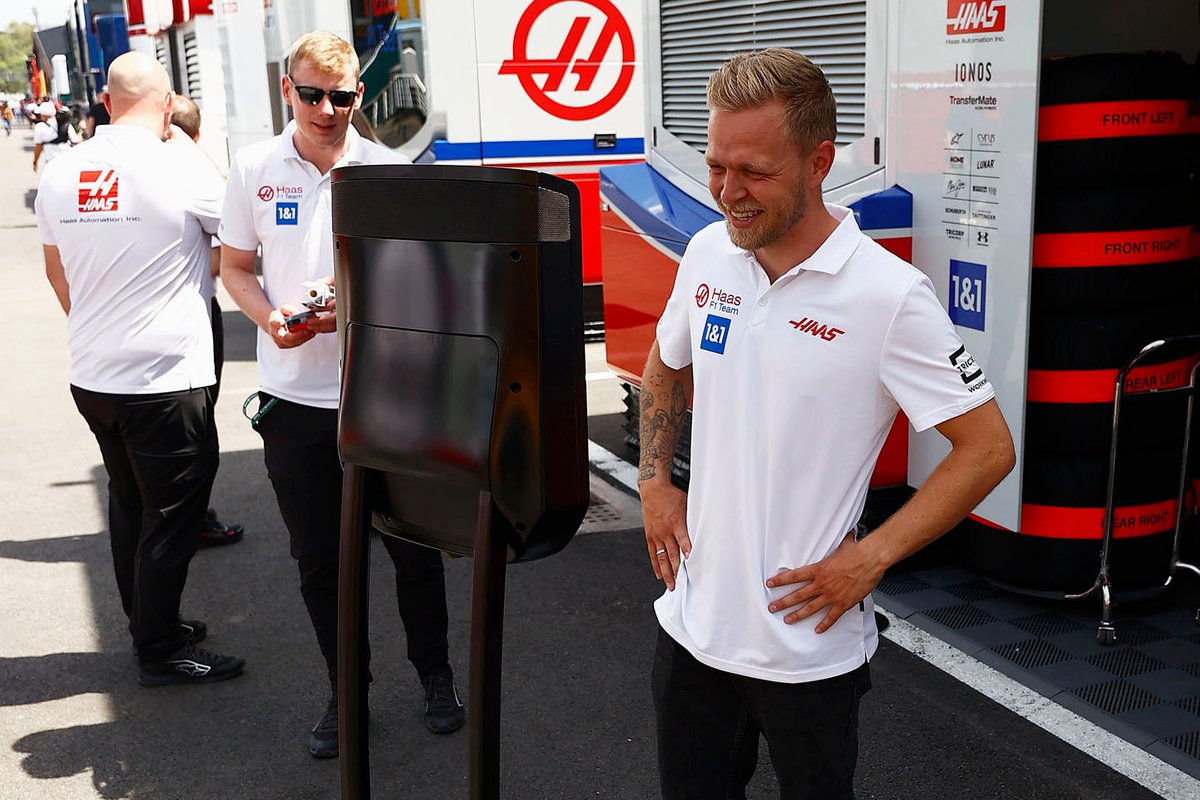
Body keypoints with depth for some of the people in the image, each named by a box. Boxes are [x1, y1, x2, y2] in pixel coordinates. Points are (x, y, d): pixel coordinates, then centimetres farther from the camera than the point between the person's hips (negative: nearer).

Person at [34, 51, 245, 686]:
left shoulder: (60, 175, 4)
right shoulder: (182, 174, -15)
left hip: (90, 375, 7)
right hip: (165, 381, -6)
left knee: (129, 506, 20)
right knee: (171, 518, 5)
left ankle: (149, 626, 32)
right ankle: (161, 652, 15)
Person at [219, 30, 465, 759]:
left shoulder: (391, 170, -3)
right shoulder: (255, 170, 2)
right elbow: (235, 266, 9)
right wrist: (270, 318, -12)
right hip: (294, 397, 2)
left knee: (414, 545, 9)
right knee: (318, 558, 12)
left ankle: (436, 673, 32)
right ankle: (346, 692, 30)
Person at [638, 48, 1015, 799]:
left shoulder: (890, 296, -18)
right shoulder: (707, 254, -2)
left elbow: (989, 449, -13)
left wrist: (870, 558, -16)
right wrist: (655, 481, 6)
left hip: (808, 645, -4)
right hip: (692, 622, 5)